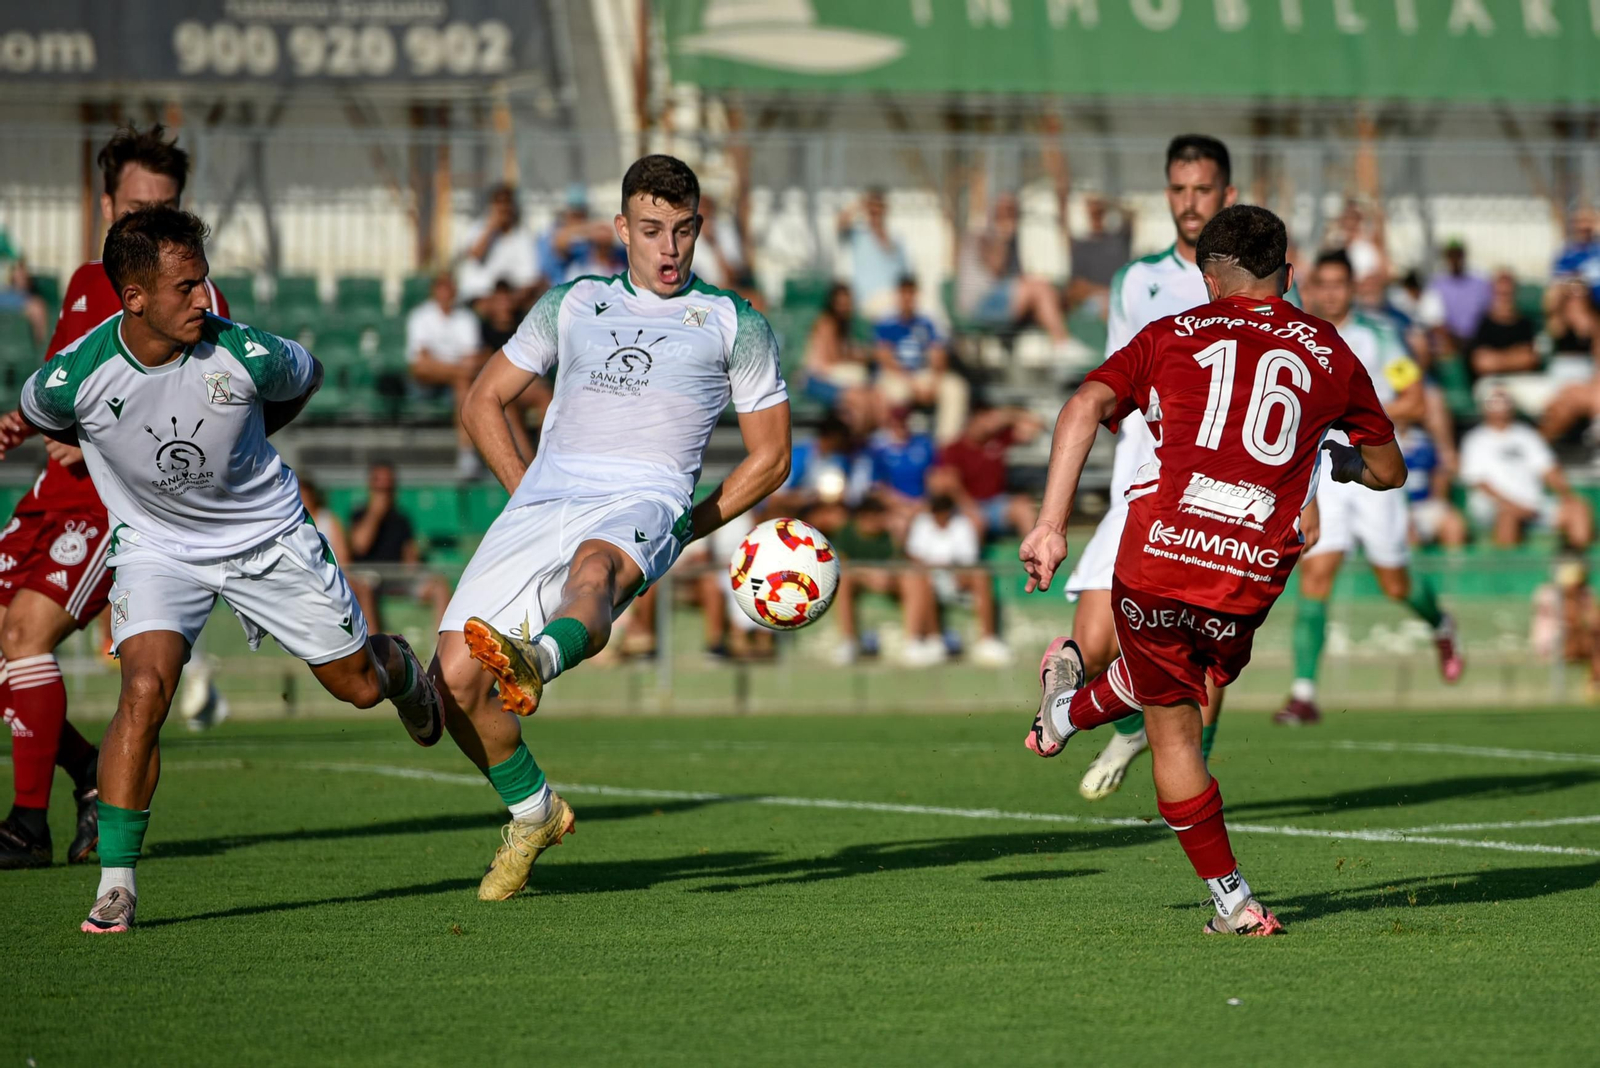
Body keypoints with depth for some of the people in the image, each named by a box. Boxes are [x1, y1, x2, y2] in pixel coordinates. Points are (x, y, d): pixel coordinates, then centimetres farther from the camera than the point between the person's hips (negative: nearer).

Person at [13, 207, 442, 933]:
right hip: (155, 543, -1)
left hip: (270, 537, 1)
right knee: (144, 688, -24)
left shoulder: (246, 356, -25)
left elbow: (306, 378, 1)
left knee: (360, 685, 10)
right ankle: (115, 885, -17)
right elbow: (40, 422, 2)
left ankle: (400, 668, 51)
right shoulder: (72, 379, -25)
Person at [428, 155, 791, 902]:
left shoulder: (734, 326, 17)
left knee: (595, 567, -42)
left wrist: (685, 529, 8)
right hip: (544, 501, 4)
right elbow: (484, 400, 26)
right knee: (454, 681, -11)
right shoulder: (574, 305, 23)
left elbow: (769, 455, 19)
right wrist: (528, 493, 12)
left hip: (643, 503, -3)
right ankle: (533, 813, 14)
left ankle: (535, 663, -75)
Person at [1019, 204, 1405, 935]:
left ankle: (1232, 901, 22)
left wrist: (1051, 525, -9)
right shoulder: (1326, 351, 13)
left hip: (1156, 559, -2)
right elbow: (1388, 470, 23)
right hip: (1251, 576, 2)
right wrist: (1334, 458, 45)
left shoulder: (1172, 336, 11)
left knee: (1173, 729, 15)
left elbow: (1085, 407, -5)